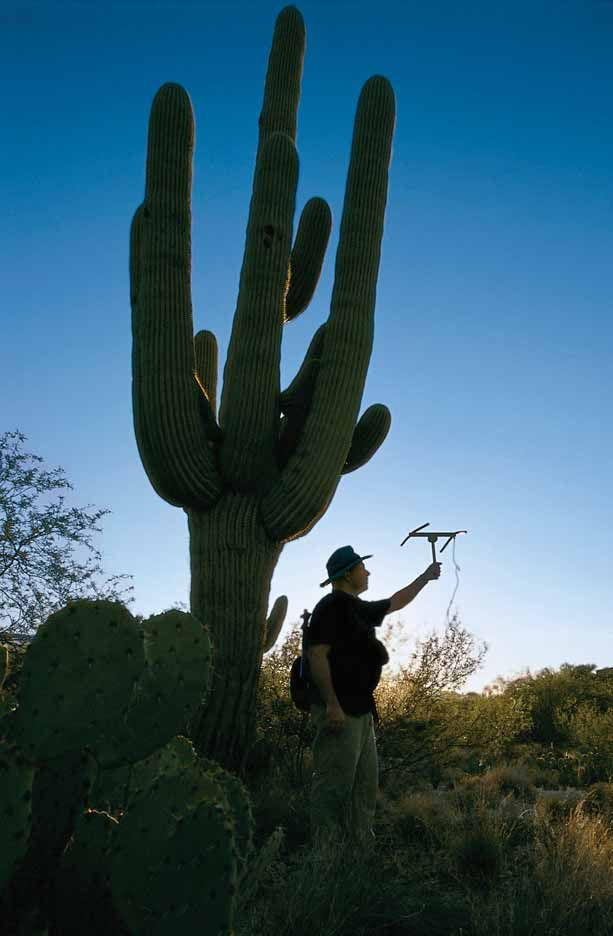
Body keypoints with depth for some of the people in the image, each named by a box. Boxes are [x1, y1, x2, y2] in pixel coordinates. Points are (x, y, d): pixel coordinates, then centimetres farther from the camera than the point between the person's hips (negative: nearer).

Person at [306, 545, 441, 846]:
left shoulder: (359, 609, 17)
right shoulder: (331, 606, -11)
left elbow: (396, 602, 33)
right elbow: (316, 654, -20)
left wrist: (426, 577, 37)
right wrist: (332, 705, -25)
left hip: (360, 709, 10)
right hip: (340, 709, -10)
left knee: (366, 782, 14)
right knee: (334, 783, -7)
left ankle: (361, 842, 24)